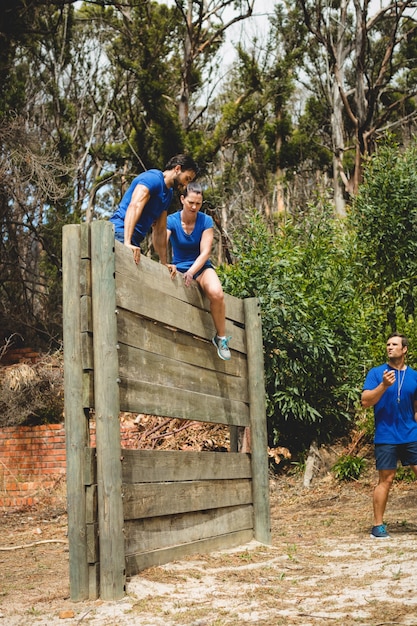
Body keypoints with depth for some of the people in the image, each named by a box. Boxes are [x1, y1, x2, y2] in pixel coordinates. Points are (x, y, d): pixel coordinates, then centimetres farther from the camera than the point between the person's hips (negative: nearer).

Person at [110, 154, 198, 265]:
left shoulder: (168, 193, 21)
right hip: (121, 233, -10)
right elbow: (134, 206, -24)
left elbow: (160, 230, 22)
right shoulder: (153, 178, -8)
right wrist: (127, 242, -36)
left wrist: (164, 263, 17)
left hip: (135, 240, 10)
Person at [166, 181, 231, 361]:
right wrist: (167, 264, -48)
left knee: (217, 293, -31)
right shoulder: (171, 221, -9)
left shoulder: (206, 221, -7)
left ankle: (221, 337, -11)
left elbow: (205, 252, -14)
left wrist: (191, 272, -31)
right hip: (179, 267, 0)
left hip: (201, 267, 0)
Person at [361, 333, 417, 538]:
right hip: (386, 437, -3)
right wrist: (384, 385, -21)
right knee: (385, 480, 0)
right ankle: (378, 526, 10)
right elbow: (365, 401, -9)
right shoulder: (376, 373, 0)